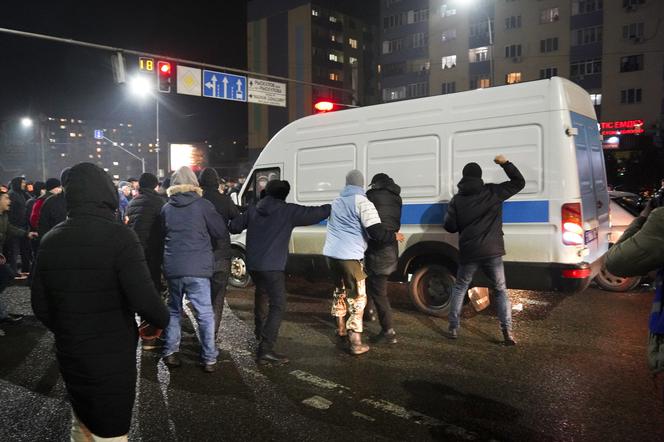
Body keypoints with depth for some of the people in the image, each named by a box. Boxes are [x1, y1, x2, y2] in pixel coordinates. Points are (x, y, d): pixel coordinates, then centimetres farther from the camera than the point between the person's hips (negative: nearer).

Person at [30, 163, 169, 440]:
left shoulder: (50, 240, -1)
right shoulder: (119, 235, -20)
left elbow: (40, 306, 4)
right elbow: (143, 297, -25)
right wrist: (162, 320, -6)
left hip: (68, 354, 6)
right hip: (113, 355, -5)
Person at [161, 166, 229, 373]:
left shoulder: (166, 208, 7)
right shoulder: (203, 205, -5)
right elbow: (221, 231, 0)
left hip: (172, 268, 4)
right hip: (197, 268, -4)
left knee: (174, 310, 19)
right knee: (205, 313, 3)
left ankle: (170, 352, 22)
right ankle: (209, 358, 6)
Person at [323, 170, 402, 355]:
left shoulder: (337, 201, 16)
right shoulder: (362, 202, -7)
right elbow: (377, 231, -15)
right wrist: (394, 235, 2)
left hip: (331, 253, 7)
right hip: (349, 255, -7)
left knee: (340, 290, 25)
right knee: (357, 297, 0)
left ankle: (341, 327, 38)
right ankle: (356, 342, -4)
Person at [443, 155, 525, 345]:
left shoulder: (457, 200, 1)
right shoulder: (494, 192, 0)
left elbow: (449, 227, 1)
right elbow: (519, 182, 10)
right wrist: (505, 163, 11)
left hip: (468, 252, 0)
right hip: (492, 251, 0)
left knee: (460, 288, 19)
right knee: (500, 291, 13)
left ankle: (454, 328, 17)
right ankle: (507, 331, 2)